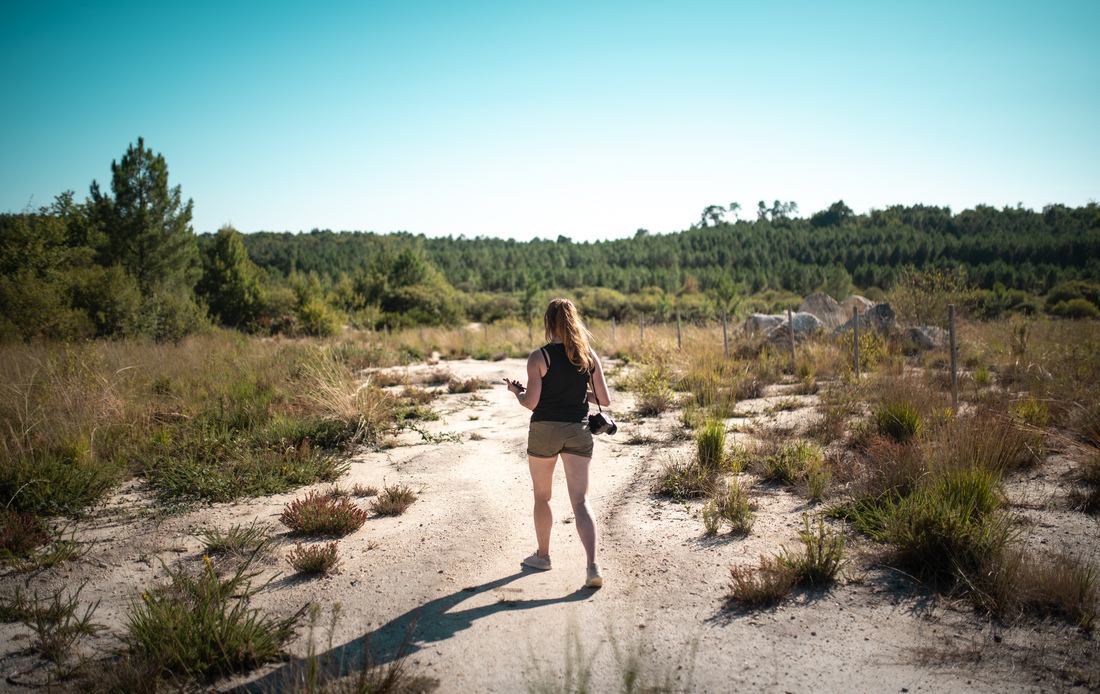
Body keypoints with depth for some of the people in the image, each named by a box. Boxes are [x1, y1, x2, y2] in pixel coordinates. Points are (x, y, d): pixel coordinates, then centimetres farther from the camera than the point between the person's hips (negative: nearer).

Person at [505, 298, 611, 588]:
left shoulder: (539, 357, -10)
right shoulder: (589, 355, 1)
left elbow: (531, 403, -12)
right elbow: (605, 399, 2)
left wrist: (516, 390, 8)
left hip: (544, 430, -2)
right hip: (578, 432, 2)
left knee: (542, 496, 18)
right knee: (580, 501, 2)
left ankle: (543, 555, 34)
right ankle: (593, 566, -13)